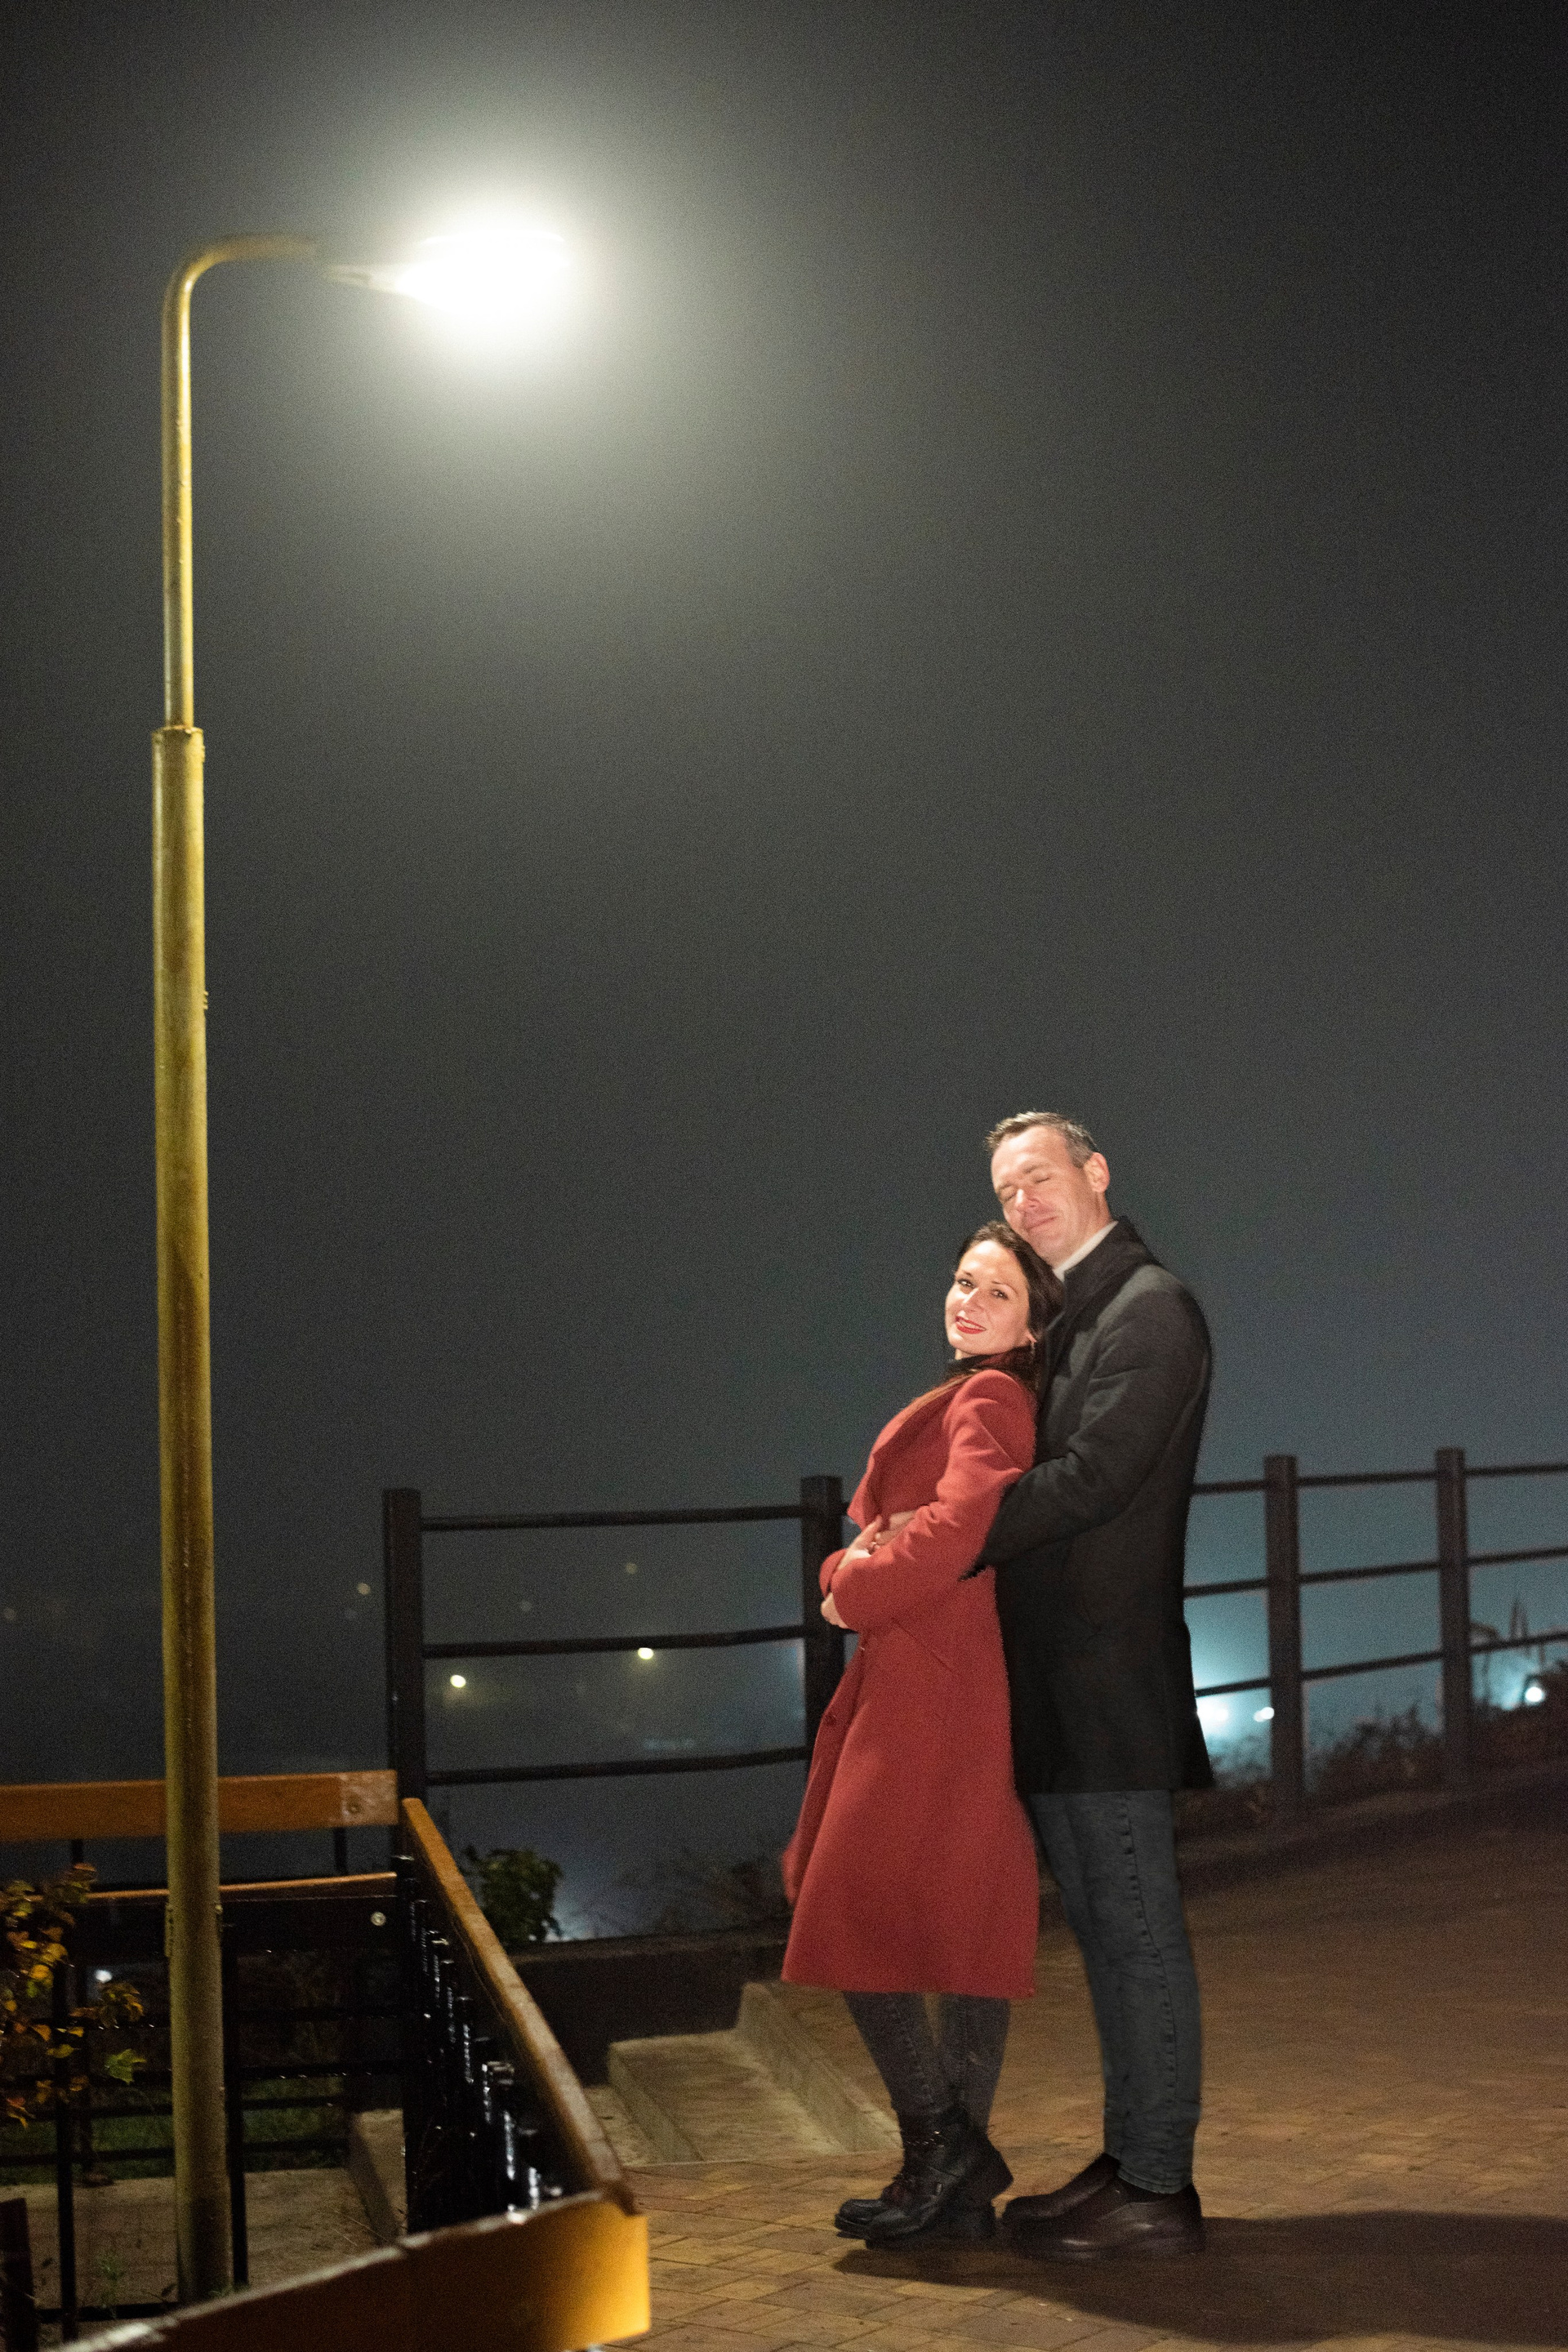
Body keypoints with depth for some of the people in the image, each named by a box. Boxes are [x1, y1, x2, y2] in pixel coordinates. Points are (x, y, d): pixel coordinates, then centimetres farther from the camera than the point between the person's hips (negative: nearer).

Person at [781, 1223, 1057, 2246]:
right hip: (919, 1691, 10)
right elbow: (878, 1533, 20)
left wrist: (857, 1592, -9)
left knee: (856, 1914, -8)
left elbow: (957, 1528, -22)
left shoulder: (990, 1401, -8)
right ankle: (959, 2187, 12)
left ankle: (941, 2137, -7)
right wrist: (854, 1566, -3)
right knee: (967, 1928, 9)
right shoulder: (968, 1404, 22)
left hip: (934, 1695, -10)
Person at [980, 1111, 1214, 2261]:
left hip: (1109, 1670, -9)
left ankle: (1158, 2189, -1)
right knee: (1105, 1928, 14)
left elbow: (1091, 1476, -19)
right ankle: (1130, 2159, 22)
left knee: (1135, 1926, -5)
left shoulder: (1149, 1307, -10)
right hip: (1059, 1685, 9)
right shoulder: (1063, 1318, 20)